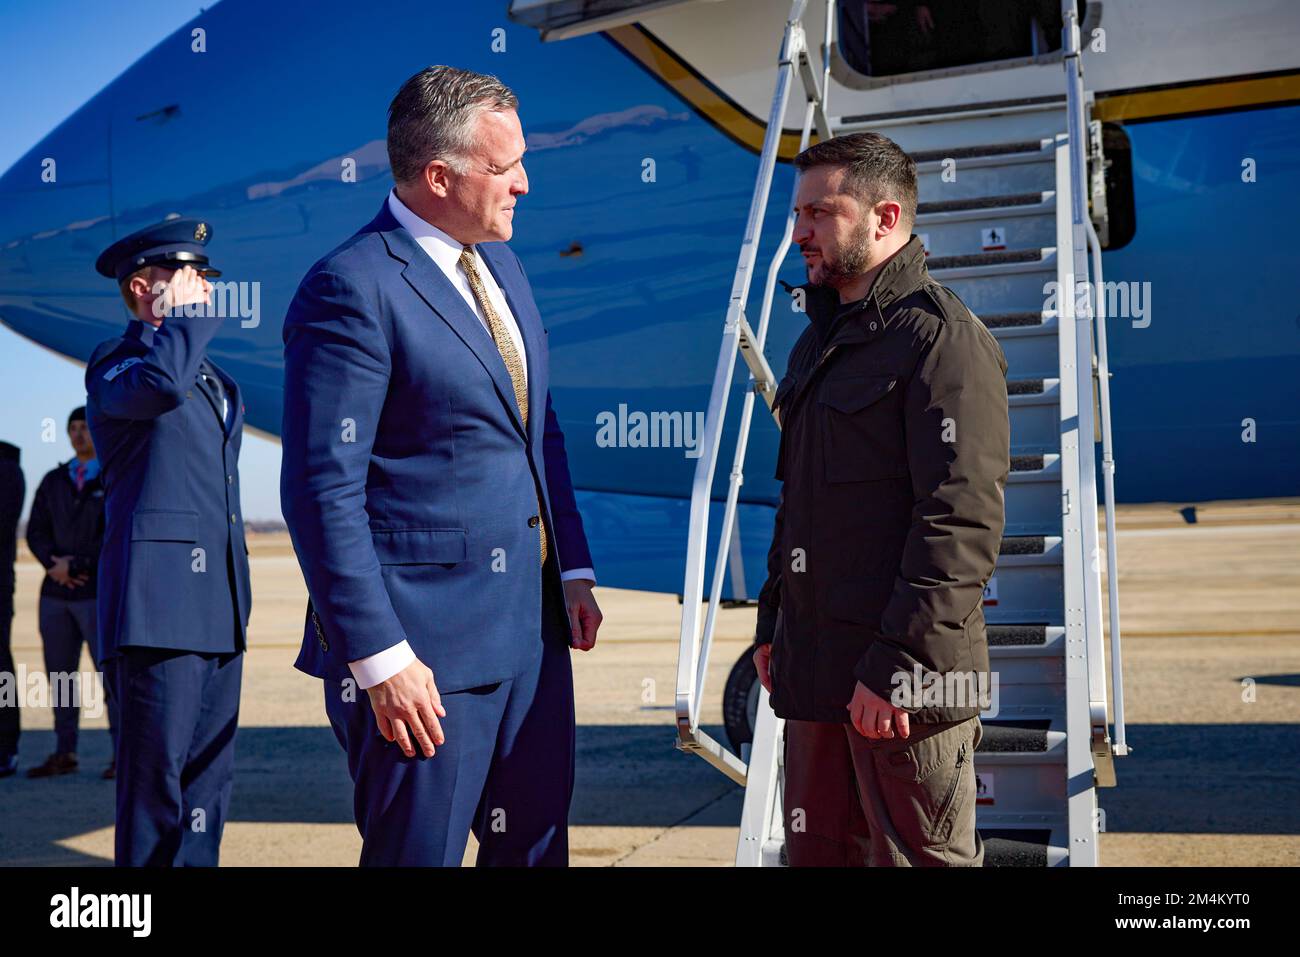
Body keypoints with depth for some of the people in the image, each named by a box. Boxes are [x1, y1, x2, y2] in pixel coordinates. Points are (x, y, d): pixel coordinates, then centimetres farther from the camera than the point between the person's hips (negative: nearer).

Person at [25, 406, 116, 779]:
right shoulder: (53, 481, 13)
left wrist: (75, 566, -13)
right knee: (60, 673, 5)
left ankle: (123, 755, 0)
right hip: (56, 592, 5)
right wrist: (55, 564, -10)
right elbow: (36, 532, 9)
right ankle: (64, 755, 12)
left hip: (100, 592, -5)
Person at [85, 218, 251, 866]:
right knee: (157, 781, -7)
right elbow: (159, 381, -28)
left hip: (218, 611, 8)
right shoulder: (116, 361, -1)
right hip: (160, 603, -8)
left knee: (208, 778, 10)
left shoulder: (215, 380, 23)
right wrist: (191, 317, -10)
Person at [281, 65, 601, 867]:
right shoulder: (352, 290, -15)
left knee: (535, 842, 18)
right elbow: (324, 492, -18)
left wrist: (574, 569, 11)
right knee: (420, 851, 6)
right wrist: (379, 658, -19)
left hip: (531, 623, 8)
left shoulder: (501, 264, 12)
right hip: (425, 646, -8)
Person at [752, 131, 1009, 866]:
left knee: (917, 853, 2)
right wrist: (774, 623, 19)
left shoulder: (944, 339, -12)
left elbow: (963, 522, -19)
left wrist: (895, 665, -21)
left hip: (905, 676, -9)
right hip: (819, 666, 9)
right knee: (818, 850, 14)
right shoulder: (824, 337, 17)